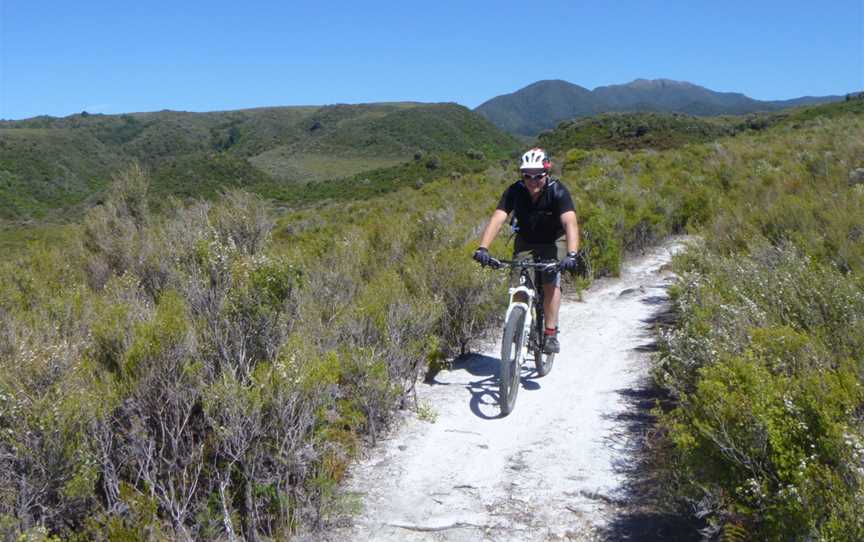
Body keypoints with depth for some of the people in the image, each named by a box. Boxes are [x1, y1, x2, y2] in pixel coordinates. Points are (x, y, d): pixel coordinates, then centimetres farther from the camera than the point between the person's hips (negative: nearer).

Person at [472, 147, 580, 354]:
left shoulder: (558, 191, -28)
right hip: (526, 242, 2)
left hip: (554, 242, -2)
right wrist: (483, 248, -46)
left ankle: (551, 333, -12)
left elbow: (570, 223, -41)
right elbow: (497, 219, -31)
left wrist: (571, 255, -56)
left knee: (551, 282, -21)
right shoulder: (515, 191, -22)